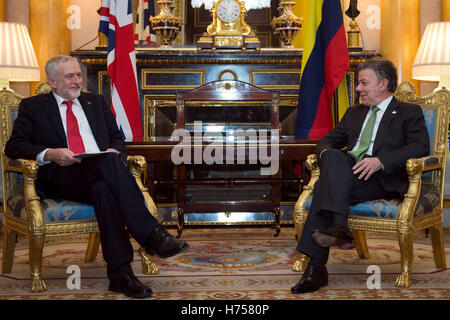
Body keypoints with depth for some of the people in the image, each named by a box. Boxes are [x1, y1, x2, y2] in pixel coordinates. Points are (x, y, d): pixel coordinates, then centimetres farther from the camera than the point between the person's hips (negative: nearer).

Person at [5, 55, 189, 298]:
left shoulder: (96, 102, 26)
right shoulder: (33, 106, 15)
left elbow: (117, 139, 24)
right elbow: (13, 146, 4)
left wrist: (114, 151, -2)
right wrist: (49, 154, -15)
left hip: (102, 174, 3)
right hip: (61, 181, -3)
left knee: (103, 189, -36)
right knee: (109, 162, -34)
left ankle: (120, 274, -42)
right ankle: (152, 235, -41)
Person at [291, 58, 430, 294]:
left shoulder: (409, 113, 12)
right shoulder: (355, 113, 30)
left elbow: (420, 147, -5)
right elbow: (328, 140, 25)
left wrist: (379, 160, -19)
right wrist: (327, 154, -2)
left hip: (383, 179, -5)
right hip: (345, 172, 5)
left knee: (324, 186, -30)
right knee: (333, 157, -30)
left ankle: (316, 267, -35)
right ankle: (339, 228, -40)